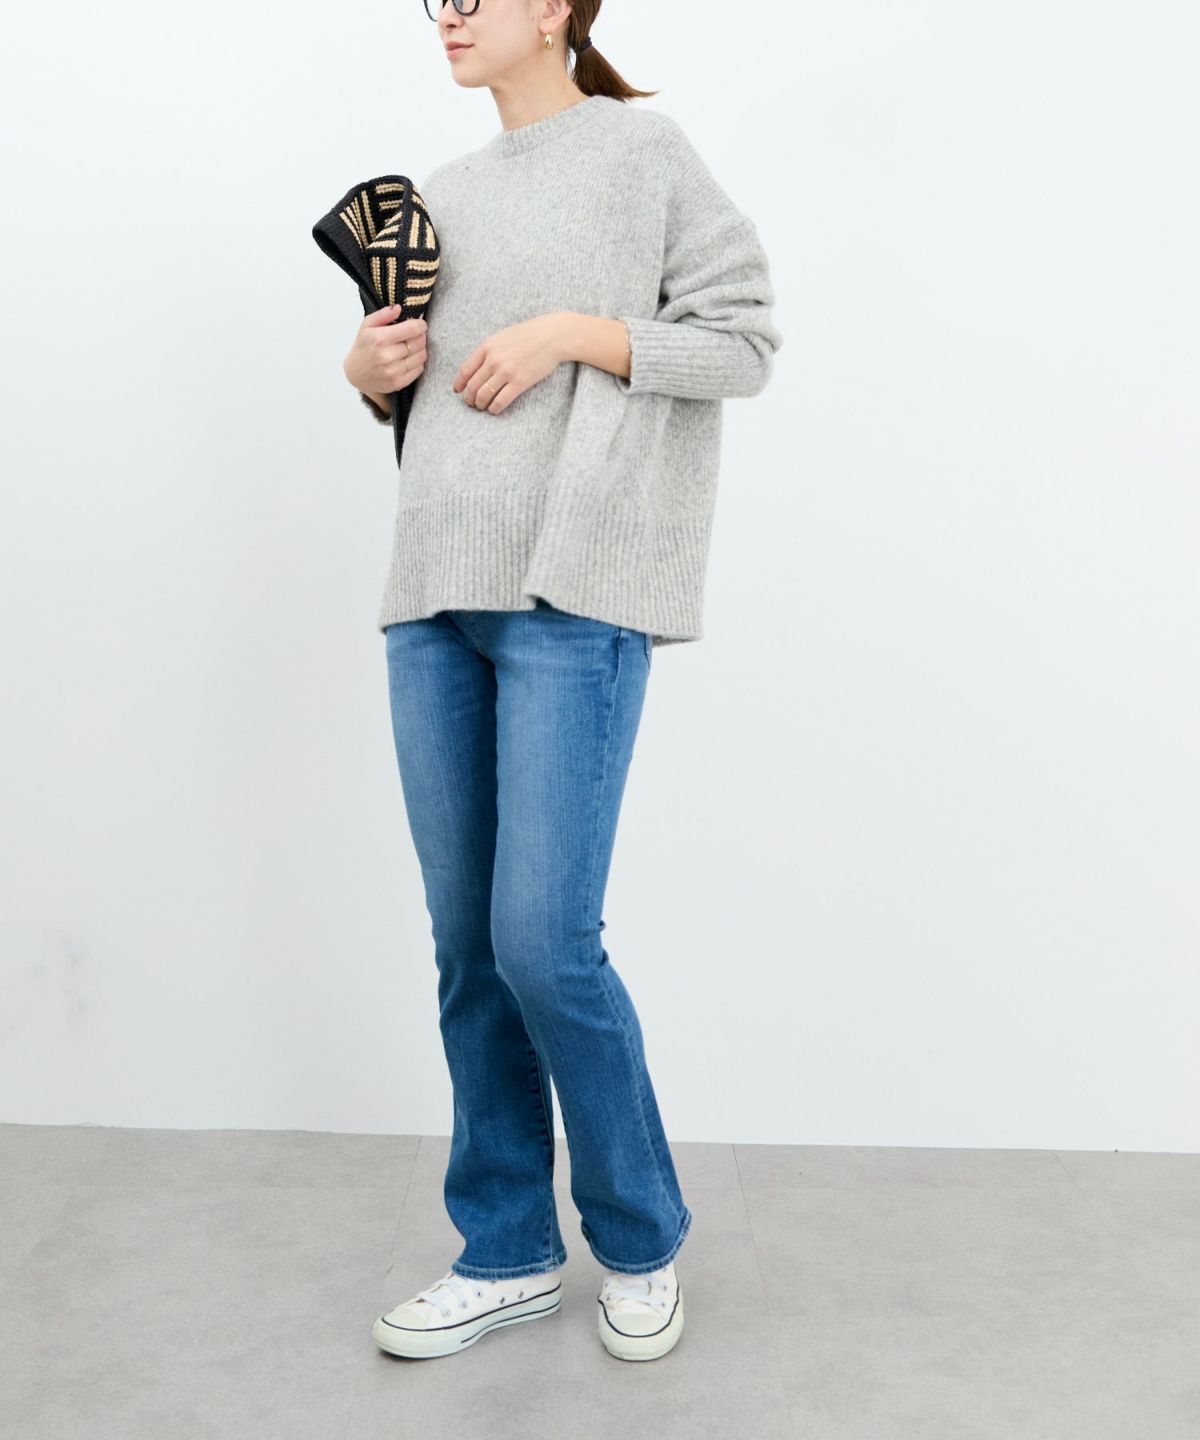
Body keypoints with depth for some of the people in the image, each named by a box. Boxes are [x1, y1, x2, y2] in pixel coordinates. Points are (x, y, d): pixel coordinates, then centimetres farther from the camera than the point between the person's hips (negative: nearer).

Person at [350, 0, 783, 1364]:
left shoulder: (645, 149, 5)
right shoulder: (446, 191, 21)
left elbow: (743, 340, 0)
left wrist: (574, 331, -10)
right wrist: (367, 366, 5)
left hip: (575, 593, -6)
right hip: (435, 590, 6)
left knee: (543, 943, -10)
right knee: (466, 947, 7)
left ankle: (640, 1244, 15)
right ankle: (508, 1255, 22)